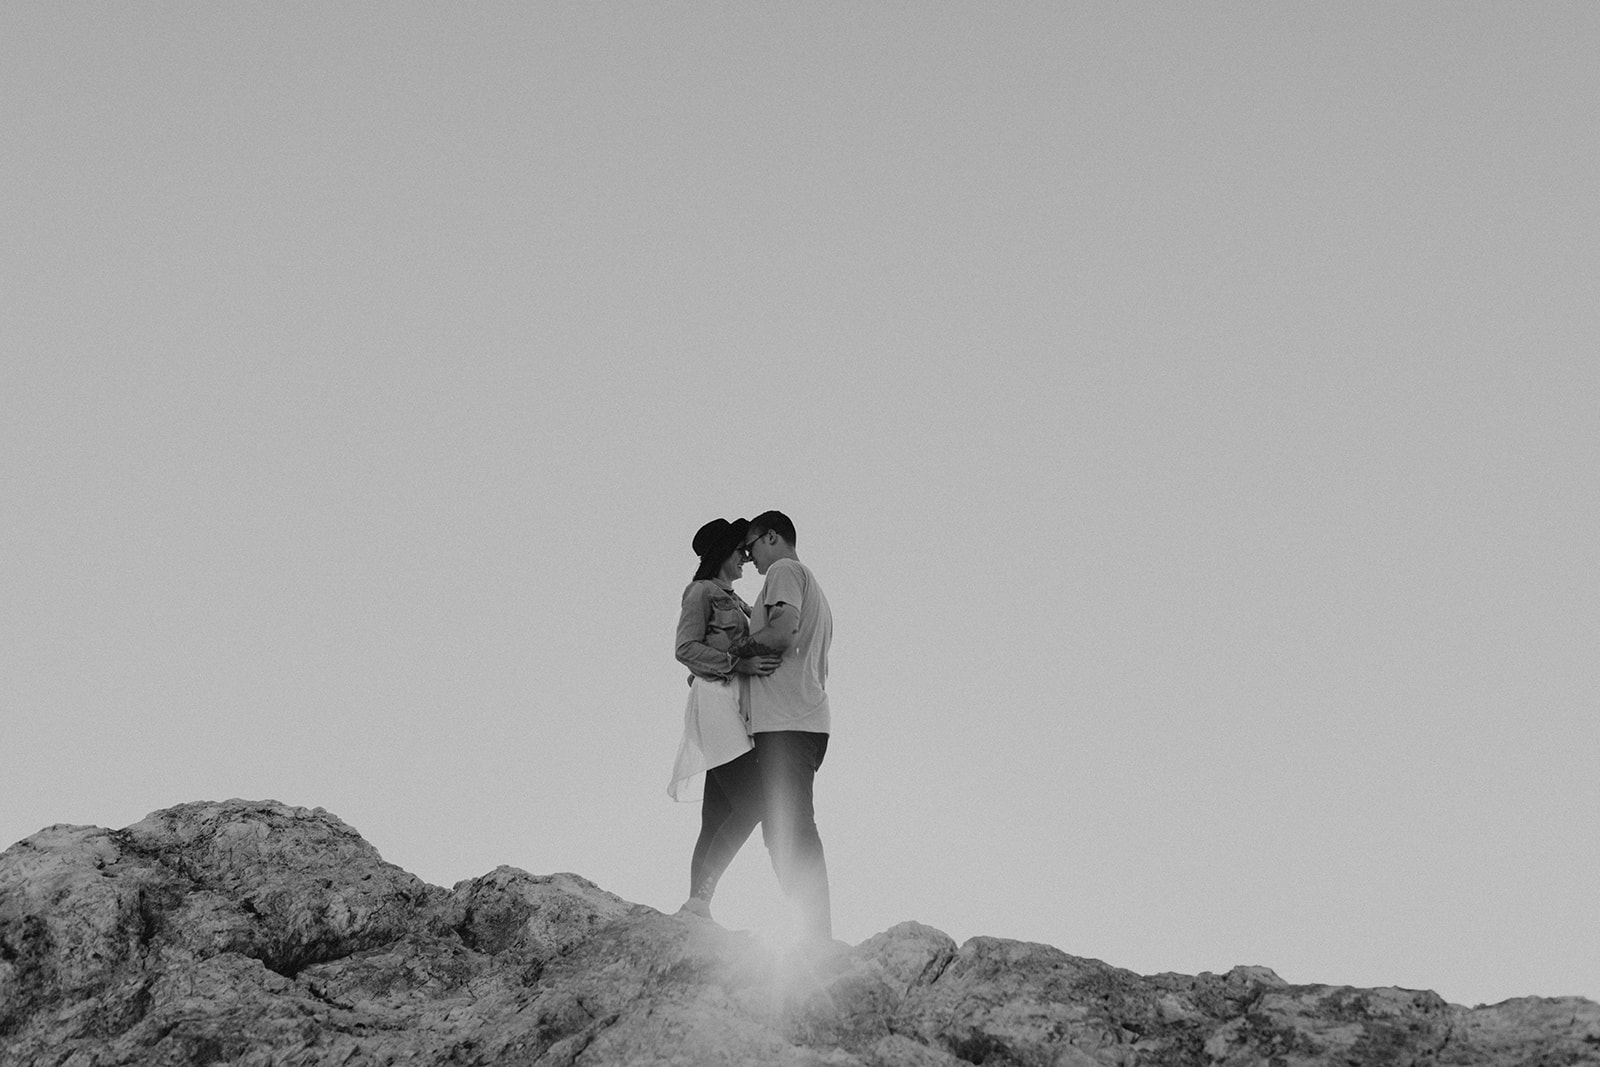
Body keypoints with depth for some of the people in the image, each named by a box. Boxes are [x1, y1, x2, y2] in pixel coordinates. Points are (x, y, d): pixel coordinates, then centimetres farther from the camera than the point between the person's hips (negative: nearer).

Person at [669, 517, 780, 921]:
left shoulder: (734, 601, 26)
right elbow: (686, 649, -10)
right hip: (714, 700, -9)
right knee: (751, 803, -19)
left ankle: (697, 906, -1)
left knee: (717, 820, 2)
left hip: (736, 706, 9)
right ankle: (699, 898, -21)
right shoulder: (702, 592, 0)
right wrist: (738, 663, -18)